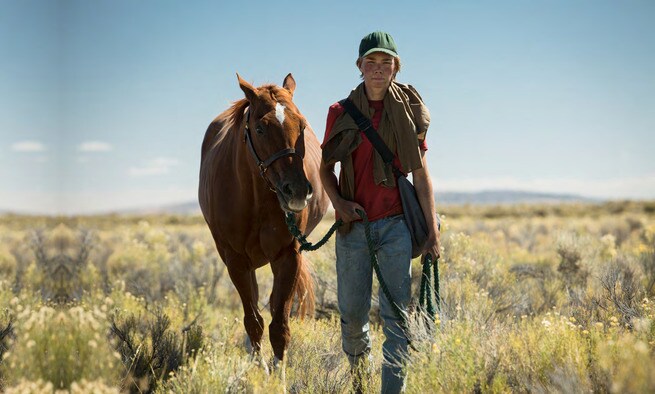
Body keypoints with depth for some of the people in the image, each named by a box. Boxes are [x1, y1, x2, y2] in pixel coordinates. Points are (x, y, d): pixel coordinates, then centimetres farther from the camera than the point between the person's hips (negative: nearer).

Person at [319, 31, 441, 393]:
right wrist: (338, 202, -9)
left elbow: (421, 174, 3)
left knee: (396, 315, -3)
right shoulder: (341, 112, 3)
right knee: (352, 313, 9)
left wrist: (432, 231, 0)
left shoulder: (408, 112, 2)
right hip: (353, 224, 1)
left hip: (395, 224, -1)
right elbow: (325, 167, 10)